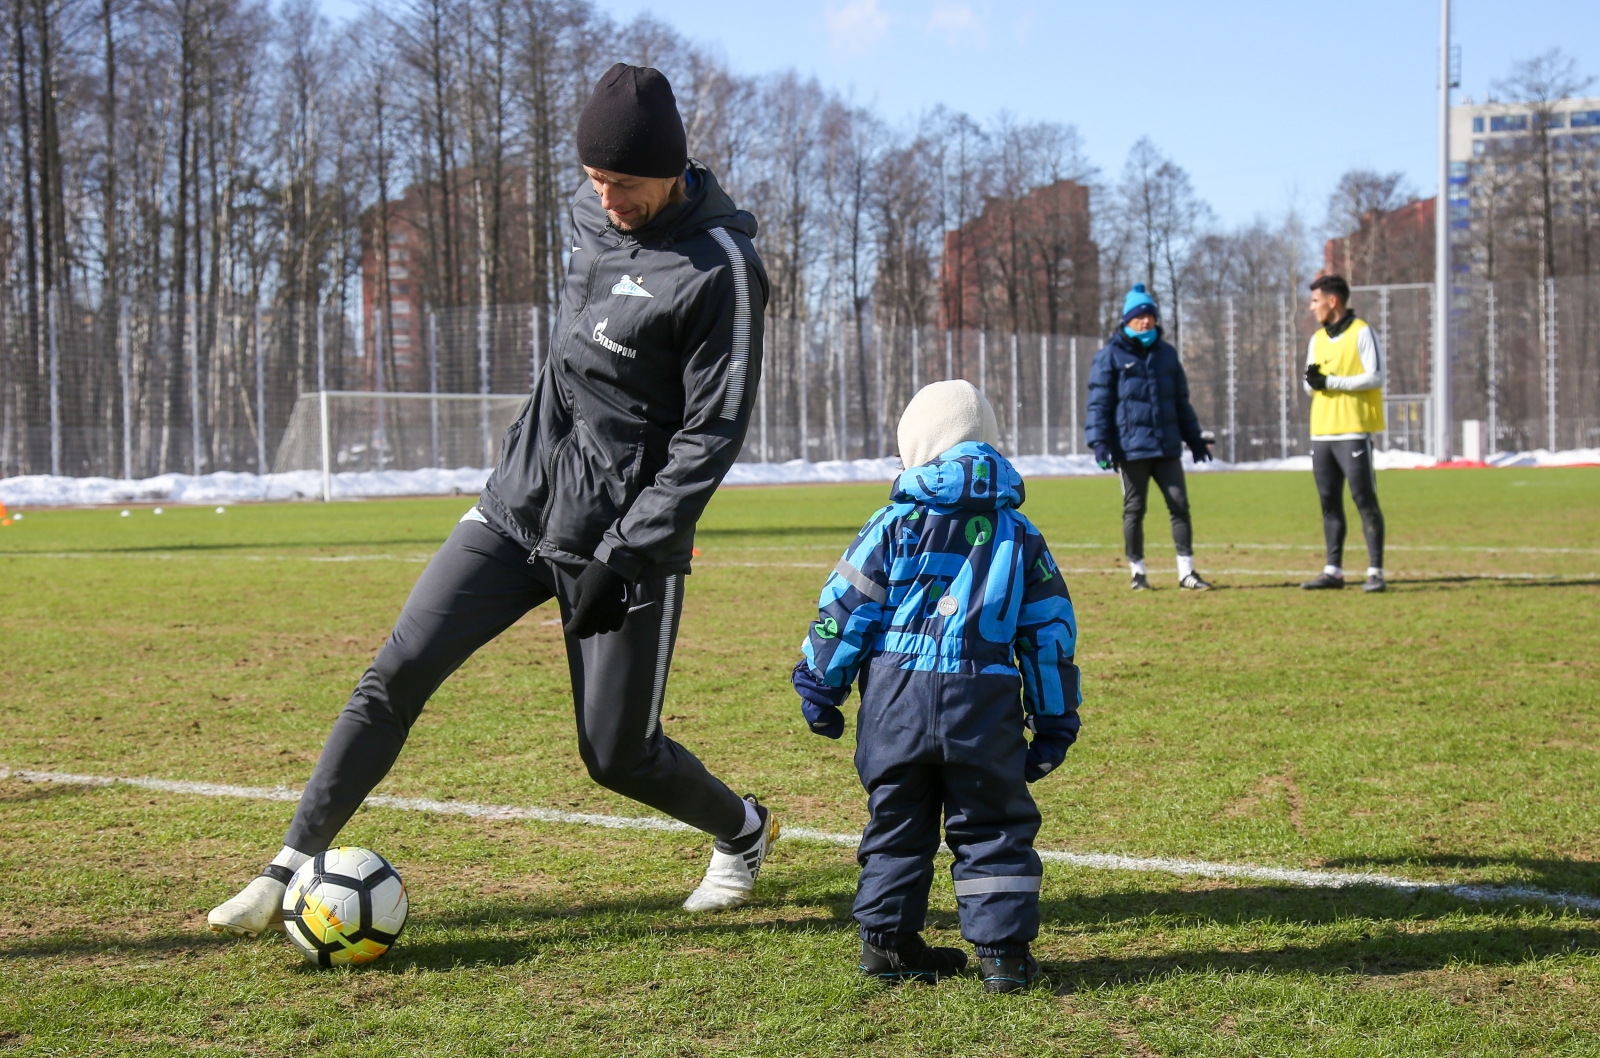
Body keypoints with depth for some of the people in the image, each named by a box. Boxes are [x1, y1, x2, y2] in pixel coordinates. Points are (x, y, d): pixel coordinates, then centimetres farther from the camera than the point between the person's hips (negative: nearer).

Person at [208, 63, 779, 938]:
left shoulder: (718, 267, -17)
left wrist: (625, 554, -19)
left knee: (616, 754, 2)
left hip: (622, 538, -6)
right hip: (520, 504, 6)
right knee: (398, 671, -6)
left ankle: (744, 834, 33)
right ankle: (292, 869, 1)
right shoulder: (592, 214, 5)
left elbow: (712, 433, -17)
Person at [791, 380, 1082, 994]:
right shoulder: (1019, 534, 9)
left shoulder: (897, 523, 2)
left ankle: (887, 941, 20)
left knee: (897, 821, 14)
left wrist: (820, 688, 11)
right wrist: (1054, 724, 16)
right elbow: (1050, 632, 10)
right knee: (992, 826, 9)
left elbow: (844, 607, 1)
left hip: (895, 695, 0)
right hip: (984, 705, 0)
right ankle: (1002, 948, 3)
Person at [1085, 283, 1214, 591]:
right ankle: (1137, 572, 12)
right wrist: (1099, 441, -14)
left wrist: (1194, 437, 21)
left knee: (1179, 505, -1)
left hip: (1167, 446, 4)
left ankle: (1186, 572, 2)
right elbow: (1099, 403, -4)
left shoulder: (1167, 354, 15)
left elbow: (1181, 401, 23)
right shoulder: (1111, 356, 0)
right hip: (1131, 447, -4)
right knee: (1134, 510, 3)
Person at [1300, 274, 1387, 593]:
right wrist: (1311, 381, -5)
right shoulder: (1317, 339, 17)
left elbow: (1375, 377, -12)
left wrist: (1331, 381, -14)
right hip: (1321, 431, 7)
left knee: (1364, 498, -7)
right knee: (1329, 502, 8)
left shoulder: (1361, 333, -4)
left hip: (1353, 431, -7)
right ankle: (1333, 570, 13)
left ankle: (1375, 571, -5)